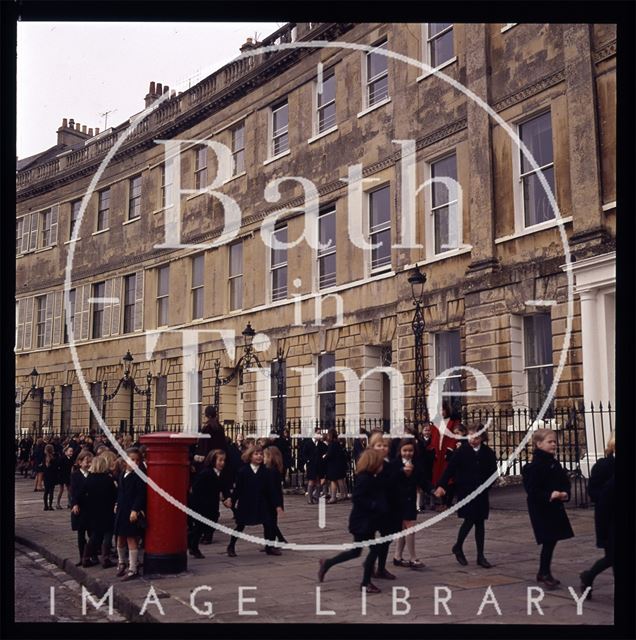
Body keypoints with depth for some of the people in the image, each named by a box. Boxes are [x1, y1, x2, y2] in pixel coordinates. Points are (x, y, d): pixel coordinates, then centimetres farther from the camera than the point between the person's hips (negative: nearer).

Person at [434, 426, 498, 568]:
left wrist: (485, 487, -4)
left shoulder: (488, 453, 1)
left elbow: (493, 473, 7)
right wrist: (442, 485, -21)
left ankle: (480, 556, 16)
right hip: (465, 491, -3)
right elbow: (450, 469, -11)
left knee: (480, 522, 8)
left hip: (481, 493, 3)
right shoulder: (461, 451, -7)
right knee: (469, 520, -7)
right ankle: (458, 547, 18)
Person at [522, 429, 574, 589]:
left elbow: (565, 483, 13)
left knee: (552, 540, 12)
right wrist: (549, 495, -29)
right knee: (548, 541, -5)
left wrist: (565, 493, -7)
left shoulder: (555, 464, 10)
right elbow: (531, 490, -18)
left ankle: (544, 573, 26)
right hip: (541, 509, -8)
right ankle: (544, 573, 11)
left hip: (555, 508, 8)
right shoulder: (534, 466, -15)